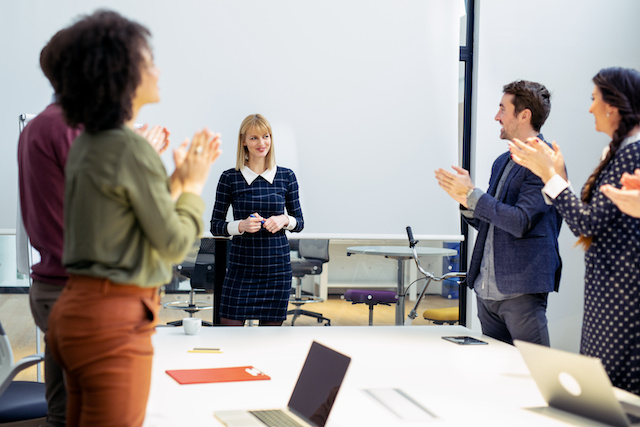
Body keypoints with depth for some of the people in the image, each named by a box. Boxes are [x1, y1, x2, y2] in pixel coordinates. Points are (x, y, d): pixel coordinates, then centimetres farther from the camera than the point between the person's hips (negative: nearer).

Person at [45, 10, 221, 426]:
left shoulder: (86, 144, 12)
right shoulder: (131, 147, -16)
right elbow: (173, 244, -10)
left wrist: (179, 178, 16)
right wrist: (194, 183, 3)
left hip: (76, 307, 9)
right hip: (113, 319, -9)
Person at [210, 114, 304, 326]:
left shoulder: (286, 176, 4)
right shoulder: (229, 178, -1)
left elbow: (300, 222, 11)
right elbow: (215, 226, 2)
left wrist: (284, 220, -10)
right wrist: (241, 225, -15)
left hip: (277, 266, 1)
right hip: (241, 264, -1)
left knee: (272, 326, 6)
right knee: (230, 330, -5)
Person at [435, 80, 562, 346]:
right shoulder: (502, 162, 17)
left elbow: (520, 222, -20)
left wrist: (471, 195, -16)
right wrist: (465, 199, 1)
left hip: (521, 290, -9)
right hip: (487, 287, 9)